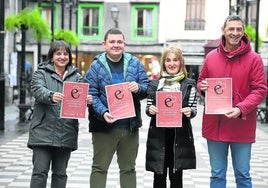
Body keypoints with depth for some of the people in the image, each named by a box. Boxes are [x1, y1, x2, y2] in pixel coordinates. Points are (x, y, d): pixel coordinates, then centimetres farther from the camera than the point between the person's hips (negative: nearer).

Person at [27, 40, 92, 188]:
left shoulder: (76, 76, 15)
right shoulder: (41, 73, 6)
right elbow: (38, 90, -14)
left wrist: (87, 100, -25)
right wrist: (51, 95, -36)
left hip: (66, 133, 3)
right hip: (44, 131, -3)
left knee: (60, 173, 10)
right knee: (40, 171, -5)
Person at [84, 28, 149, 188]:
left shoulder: (135, 63, 6)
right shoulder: (96, 66, -2)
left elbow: (147, 88, 6)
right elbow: (91, 95, -9)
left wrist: (138, 88, -17)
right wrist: (103, 112, -24)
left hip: (130, 126, 3)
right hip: (104, 126, -3)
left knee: (128, 168, 15)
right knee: (99, 168, 5)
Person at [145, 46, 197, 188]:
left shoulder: (189, 84, 4)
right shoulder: (155, 84, 8)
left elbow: (193, 110, 4)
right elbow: (148, 109, 11)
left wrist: (189, 111, -18)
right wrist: (150, 110, -12)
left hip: (180, 134, -1)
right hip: (158, 134, 1)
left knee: (176, 176, 6)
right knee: (159, 175, 7)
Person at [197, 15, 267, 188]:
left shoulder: (253, 58, -4)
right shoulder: (211, 57, 6)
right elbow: (201, 82, 17)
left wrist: (241, 109, -20)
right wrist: (202, 87, -8)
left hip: (242, 127, -3)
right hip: (215, 124, 3)